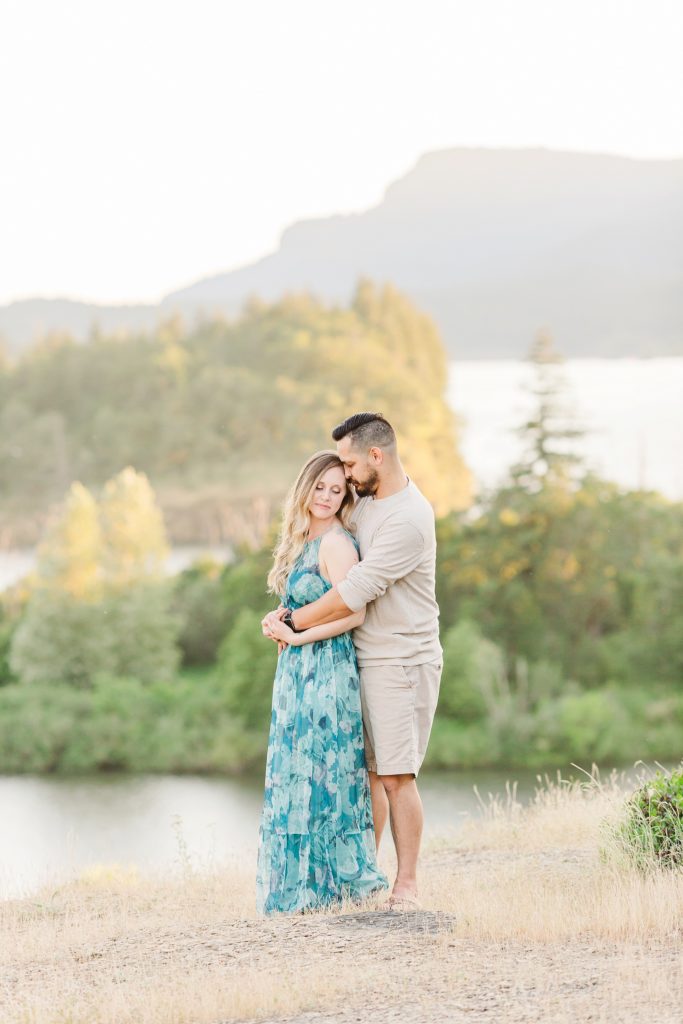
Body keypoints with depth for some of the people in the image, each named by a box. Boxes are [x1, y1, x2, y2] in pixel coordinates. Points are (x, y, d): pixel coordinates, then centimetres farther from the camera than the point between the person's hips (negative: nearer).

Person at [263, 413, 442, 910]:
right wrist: (294, 612, 8)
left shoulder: (408, 519, -19)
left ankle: (407, 884, -2)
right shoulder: (365, 502, 12)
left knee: (396, 774, -8)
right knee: (365, 770, 9)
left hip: (402, 661, -8)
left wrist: (293, 622, -11)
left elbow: (353, 594, -21)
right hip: (364, 659, 8)